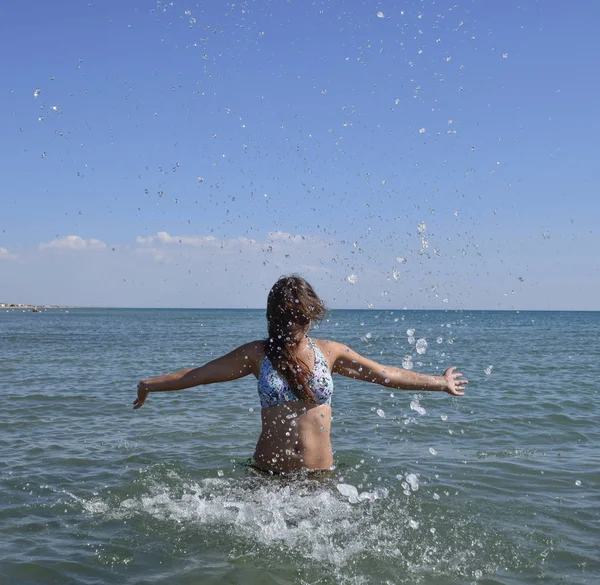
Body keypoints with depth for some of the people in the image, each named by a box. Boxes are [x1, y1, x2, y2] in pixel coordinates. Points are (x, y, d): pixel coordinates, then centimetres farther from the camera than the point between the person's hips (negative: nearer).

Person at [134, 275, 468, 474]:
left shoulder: (330, 352, 5)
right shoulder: (258, 354, 2)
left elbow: (386, 375, 13)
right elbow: (197, 374, 8)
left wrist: (439, 383, 18)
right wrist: (149, 385, 9)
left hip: (319, 474, 1)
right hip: (268, 474, 0)